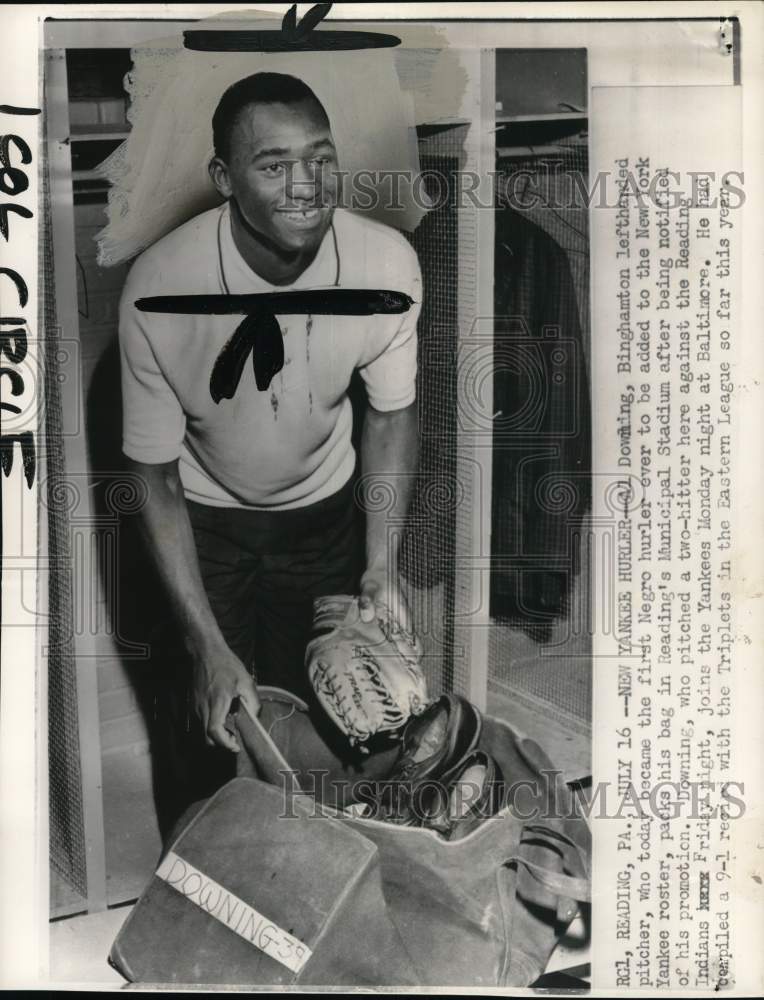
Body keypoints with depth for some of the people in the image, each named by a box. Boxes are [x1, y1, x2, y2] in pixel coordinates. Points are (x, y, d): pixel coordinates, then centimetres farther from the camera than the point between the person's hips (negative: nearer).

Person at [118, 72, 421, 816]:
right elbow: (157, 479, -20)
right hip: (205, 519, -1)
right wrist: (207, 645, -24)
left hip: (323, 510, 2)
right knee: (217, 716, 12)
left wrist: (382, 563, -20)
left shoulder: (388, 262, -26)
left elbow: (390, 415, -9)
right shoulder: (159, 288, -31)